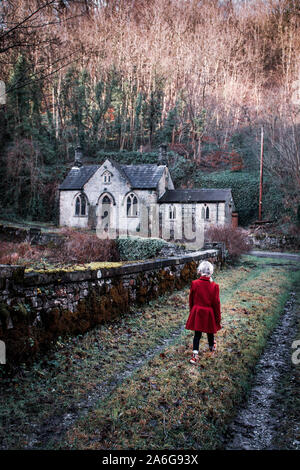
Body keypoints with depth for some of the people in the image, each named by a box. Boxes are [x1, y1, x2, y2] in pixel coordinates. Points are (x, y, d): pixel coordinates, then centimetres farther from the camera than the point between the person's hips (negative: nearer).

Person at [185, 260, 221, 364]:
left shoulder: (194, 284, -13)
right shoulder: (214, 286, -17)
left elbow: (191, 300, -1)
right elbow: (216, 303, -10)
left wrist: (192, 311, 15)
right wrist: (218, 317, 2)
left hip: (197, 313, 1)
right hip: (209, 313, -1)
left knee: (197, 334, 9)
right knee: (210, 331, 23)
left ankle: (195, 355, 2)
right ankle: (212, 347, 48)